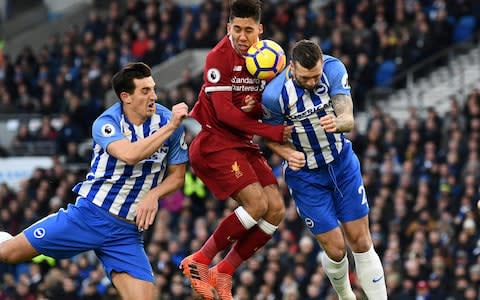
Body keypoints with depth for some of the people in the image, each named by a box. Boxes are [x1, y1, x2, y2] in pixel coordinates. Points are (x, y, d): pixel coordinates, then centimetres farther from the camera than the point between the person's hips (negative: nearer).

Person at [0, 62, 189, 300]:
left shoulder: (167, 119, -3)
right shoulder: (106, 123, -11)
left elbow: (177, 176, 7)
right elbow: (130, 155, -32)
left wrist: (153, 195, -11)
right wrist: (170, 128, -31)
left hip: (127, 231, 2)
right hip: (89, 215, -2)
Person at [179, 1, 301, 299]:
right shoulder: (219, 57, -15)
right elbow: (224, 112, -20)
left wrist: (259, 106, -16)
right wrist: (272, 132, -20)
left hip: (244, 144, 7)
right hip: (214, 140, -7)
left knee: (276, 210, -3)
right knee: (257, 203, -21)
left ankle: (222, 274, 6)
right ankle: (199, 261, -7)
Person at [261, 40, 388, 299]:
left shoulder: (333, 69, -18)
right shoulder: (274, 95, -24)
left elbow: (348, 119, -23)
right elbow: (271, 136, -7)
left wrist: (337, 123, -46)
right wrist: (287, 153, -28)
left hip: (343, 163, 2)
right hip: (306, 174, -2)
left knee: (360, 241, 2)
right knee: (335, 249, -2)